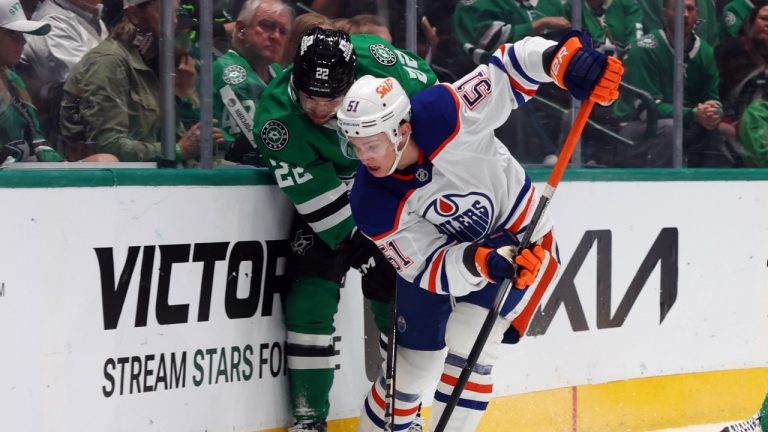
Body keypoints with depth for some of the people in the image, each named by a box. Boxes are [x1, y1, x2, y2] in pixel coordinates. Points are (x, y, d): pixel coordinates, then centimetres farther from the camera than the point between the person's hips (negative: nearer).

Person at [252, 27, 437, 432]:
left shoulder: (378, 61, -29)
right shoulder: (276, 119, -31)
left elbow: (430, 94, -6)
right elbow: (324, 204, -25)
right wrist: (367, 250, -26)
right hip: (328, 196, -1)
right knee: (310, 299, -11)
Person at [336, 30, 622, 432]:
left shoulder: (442, 115, -34)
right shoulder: (372, 207, -25)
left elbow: (513, 65, -28)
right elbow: (430, 270, -24)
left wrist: (564, 57, -49)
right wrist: (480, 261, -44)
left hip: (521, 238, -2)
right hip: (439, 247, 3)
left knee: (468, 346, -18)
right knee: (413, 365, 8)